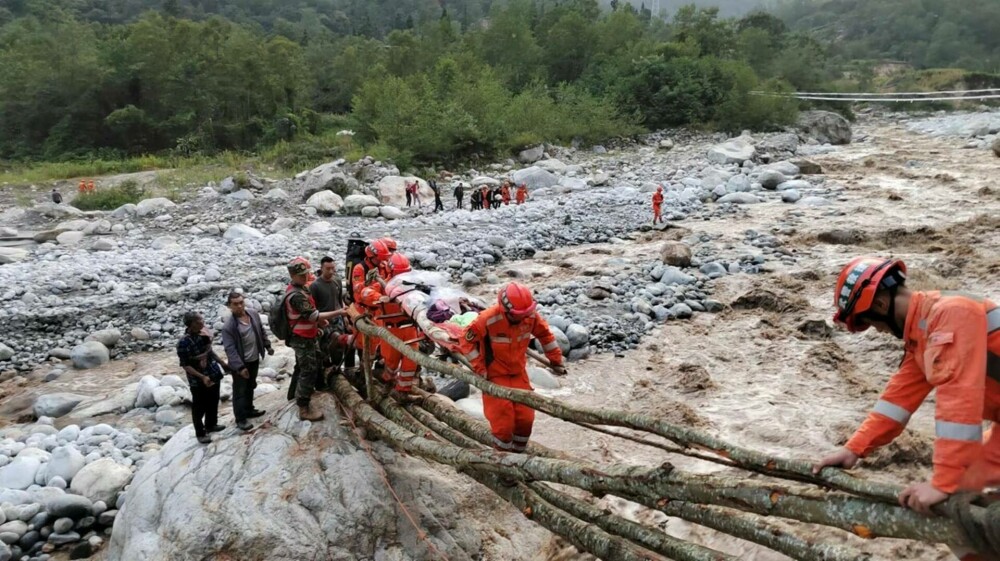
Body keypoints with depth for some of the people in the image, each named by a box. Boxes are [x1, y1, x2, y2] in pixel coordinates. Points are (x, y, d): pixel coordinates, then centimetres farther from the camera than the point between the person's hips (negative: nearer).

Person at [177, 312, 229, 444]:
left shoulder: (203, 333, -6)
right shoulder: (183, 343, -25)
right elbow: (185, 365, -19)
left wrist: (222, 363, 16)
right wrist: (202, 377, -25)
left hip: (214, 374, 7)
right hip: (198, 381, -7)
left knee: (213, 402, 23)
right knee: (199, 407, 10)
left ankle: (211, 425, 45)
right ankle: (200, 433, 29)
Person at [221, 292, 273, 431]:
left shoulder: (254, 315, -3)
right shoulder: (228, 326, -22)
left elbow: (262, 332, 12)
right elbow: (230, 349, -22)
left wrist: (268, 346, 15)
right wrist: (240, 366, -24)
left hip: (254, 359, 6)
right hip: (241, 363, -6)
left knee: (250, 387, 23)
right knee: (240, 390, 5)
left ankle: (249, 410, 41)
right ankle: (241, 419, 16)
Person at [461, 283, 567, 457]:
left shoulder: (531, 316, -15)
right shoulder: (488, 319, -28)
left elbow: (545, 334, 5)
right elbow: (467, 340, -16)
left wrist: (556, 360, 8)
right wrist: (480, 369, -14)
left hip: (519, 374, 4)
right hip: (496, 376, -4)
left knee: (525, 418, 5)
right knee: (503, 423, -6)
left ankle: (517, 453, 30)